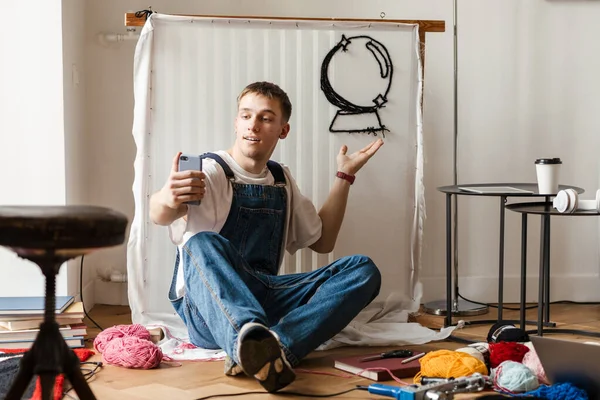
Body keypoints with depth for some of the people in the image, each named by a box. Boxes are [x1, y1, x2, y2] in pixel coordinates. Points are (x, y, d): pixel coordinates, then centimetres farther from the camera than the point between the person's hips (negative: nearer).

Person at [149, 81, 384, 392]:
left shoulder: (281, 180, 16)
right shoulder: (210, 171, -4)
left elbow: (321, 241, 23)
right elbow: (160, 215, -23)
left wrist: (344, 176, 15)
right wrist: (168, 199, -48)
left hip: (264, 301, 5)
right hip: (209, 308, -5)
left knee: (363, 271, -16)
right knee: (202, 244, -37)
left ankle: (271, 349, -42)